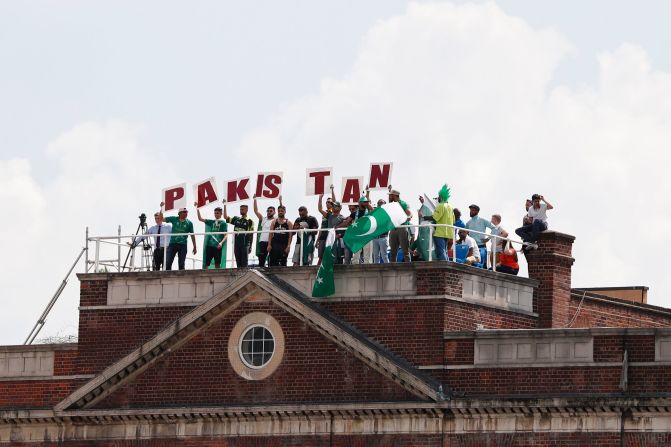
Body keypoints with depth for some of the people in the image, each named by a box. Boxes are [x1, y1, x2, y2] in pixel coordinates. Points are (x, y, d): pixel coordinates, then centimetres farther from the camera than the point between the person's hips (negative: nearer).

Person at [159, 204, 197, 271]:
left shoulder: (189, 223, 3)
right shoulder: (174, 219, 3)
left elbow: (192, 236, 7)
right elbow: (162, 218, 5)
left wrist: (194, 247, 5)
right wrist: (162, 208, -5)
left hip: (182, 245, 0)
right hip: (173, 243, 0)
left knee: (181, 264, 1)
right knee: (168, 262, -5)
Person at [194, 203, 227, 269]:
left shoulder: (223, 223, 1)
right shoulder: (211, 222, 14)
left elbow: (226, 235, -5)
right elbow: (200, 219, 12)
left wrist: (221, 243, -21)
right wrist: (197, 209, 2)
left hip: (217, 246, -4)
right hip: (209, 245, 4)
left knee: (217, 265, -1)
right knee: (205, 264, 0)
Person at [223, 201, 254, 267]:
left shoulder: (249, 221, -1)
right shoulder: (236, 219, 13)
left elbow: (251, 235, -2)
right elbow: (226, 217, 10)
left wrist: (250, 247, -6)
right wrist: (224, 206, 4)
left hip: (245, 244, -5)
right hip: (236, 244, 5)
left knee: (244, 263, -6)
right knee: (238, 263, 6)